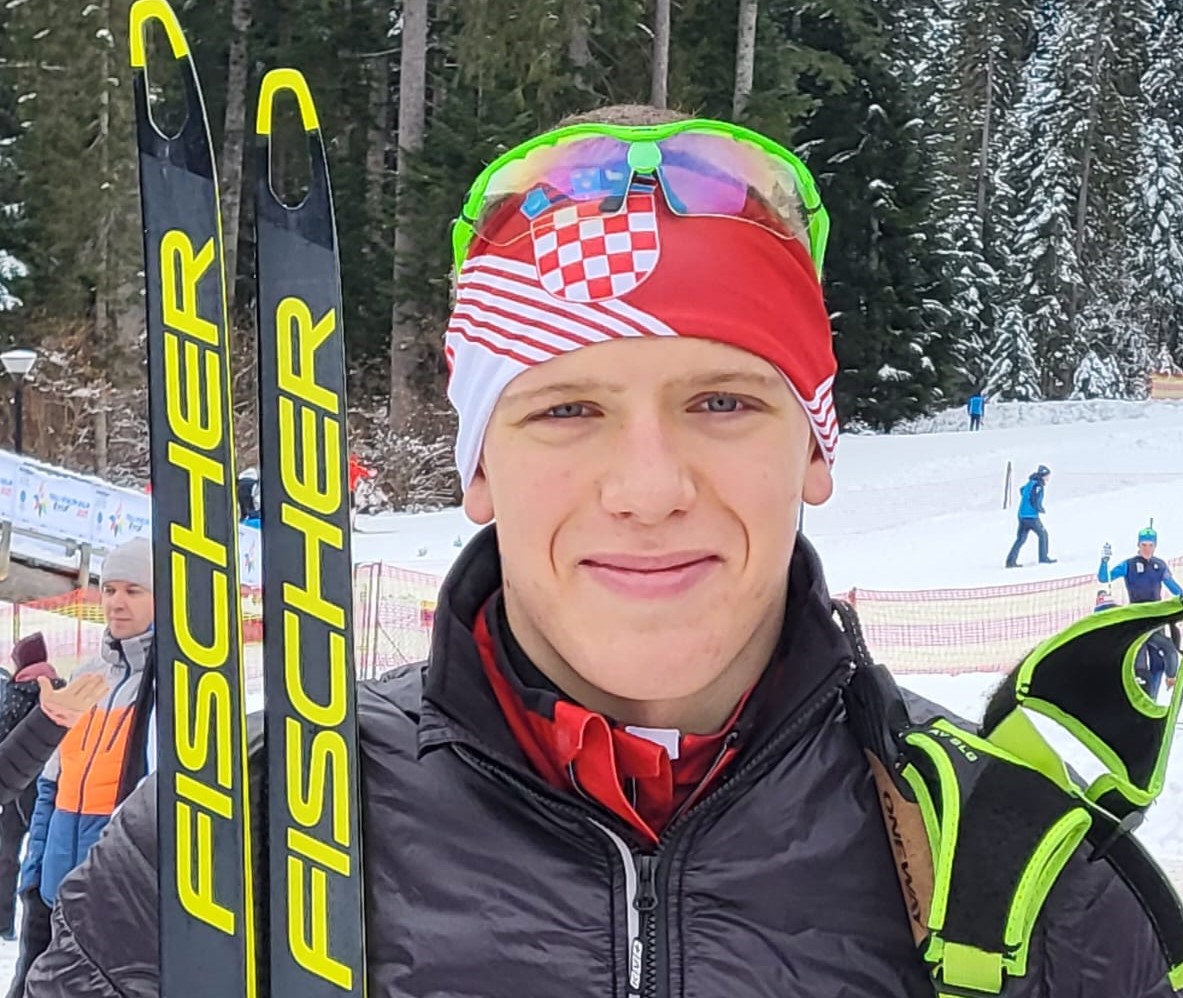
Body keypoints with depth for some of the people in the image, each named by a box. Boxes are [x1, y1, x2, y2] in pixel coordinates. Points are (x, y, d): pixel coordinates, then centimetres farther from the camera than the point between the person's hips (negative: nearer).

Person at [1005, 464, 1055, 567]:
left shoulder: (1030, 483, 12)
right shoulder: (1038, 485, -14)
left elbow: (1022, 490, 31)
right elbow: (1035, 501, -21)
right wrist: (1042, 509, -4)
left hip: (1022, 515, 8)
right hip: (1031, 516, -8)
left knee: (1021, 538, 9)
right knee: (1043, 534, 9)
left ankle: (1011, 561, 2)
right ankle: (1043, 557, 14)